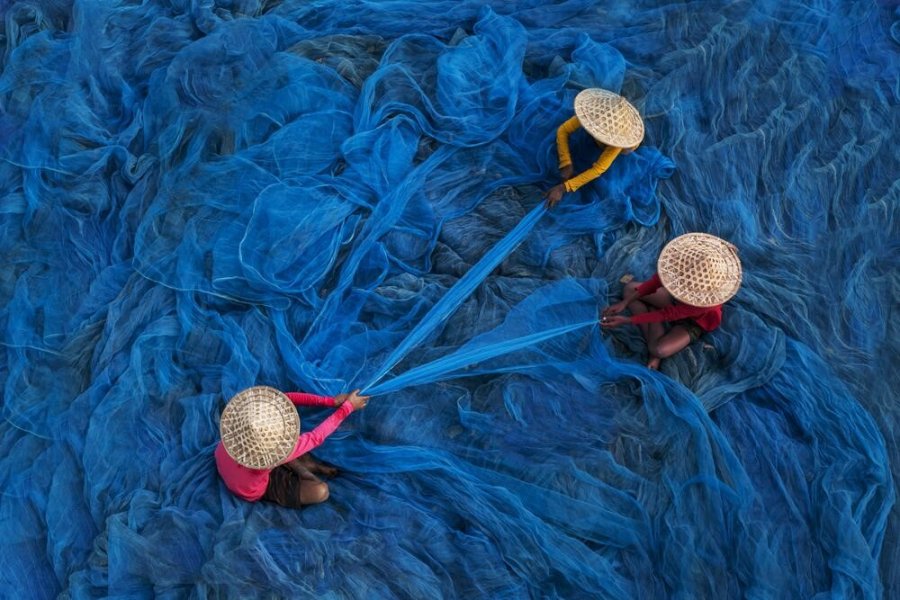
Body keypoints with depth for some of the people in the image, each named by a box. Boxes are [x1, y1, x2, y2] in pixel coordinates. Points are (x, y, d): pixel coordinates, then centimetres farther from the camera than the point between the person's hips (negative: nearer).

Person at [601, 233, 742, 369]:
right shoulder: (685, 262, -33)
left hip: (693, 322, -6)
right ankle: (651, 342, -9)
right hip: (677, 299, 6)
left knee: (659, 350, -32)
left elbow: (666, 315, -35)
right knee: (630, 289, -6)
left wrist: (626, 321, -34)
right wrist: (625, 302, -24)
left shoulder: (706, 301, -44)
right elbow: (656, 280, -19)